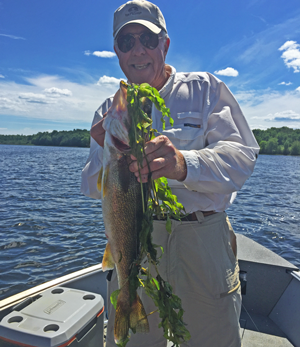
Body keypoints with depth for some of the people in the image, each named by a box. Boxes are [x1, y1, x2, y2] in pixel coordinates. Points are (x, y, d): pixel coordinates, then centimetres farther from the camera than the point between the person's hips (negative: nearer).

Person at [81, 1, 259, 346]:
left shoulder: (204, 89, 1)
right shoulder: (109, 110, 9)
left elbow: (241, 156, -11)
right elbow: (92, 186, 4)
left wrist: (184, 164, -31)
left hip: (201, 242, -1)